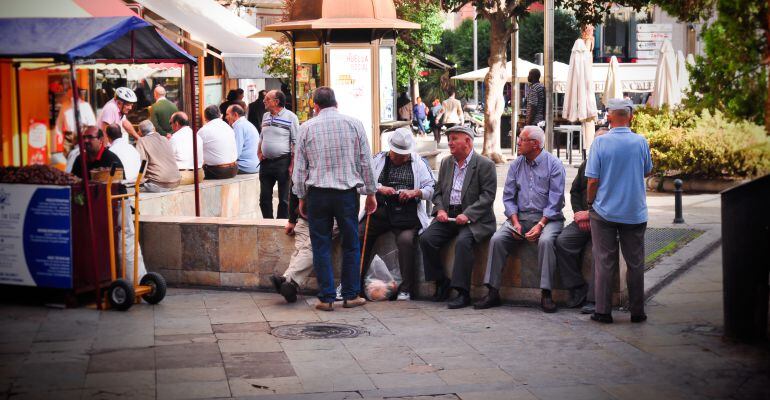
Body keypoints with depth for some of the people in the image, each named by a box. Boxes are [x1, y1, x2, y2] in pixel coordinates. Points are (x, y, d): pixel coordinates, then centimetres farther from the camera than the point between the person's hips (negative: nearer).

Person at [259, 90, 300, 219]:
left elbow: (295, 143, -10)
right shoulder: (265, 116, 13)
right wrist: (259, 153, 10)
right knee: (264, 198, 10)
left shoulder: (290, 117, -7)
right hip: (266, 162, 7)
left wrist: (292, 164, -16)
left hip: (283, 162, -7)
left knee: (284, 199, 1)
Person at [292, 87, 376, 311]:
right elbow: (365, 162, 3)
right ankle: (351, 295, 12)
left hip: (317, 193, 0)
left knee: (321, 246, 5)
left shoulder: (307, 128, 2)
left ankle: (326, 298, 5)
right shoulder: (354, 124, 2)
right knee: (351, 244, 9)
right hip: (347, 192, 0)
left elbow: (300, 167, 4)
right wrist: (370, 193, 11)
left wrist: (301, 197, 13)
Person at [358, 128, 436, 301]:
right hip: (379, 210, 3)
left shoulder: (418, 163, 13)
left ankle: (406, 289, -21)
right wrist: (380, 188, -9)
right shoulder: (379, 160, 17)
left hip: (406, 213, -2)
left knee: (405, 240, -30)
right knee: (359, 236, -18)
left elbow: (431, 189, 6)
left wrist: (415, 192, -12)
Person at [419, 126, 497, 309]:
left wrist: (467, 214, -20)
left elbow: (487, 196, -10)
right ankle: (441, 283, -2)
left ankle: (462, 293, -27)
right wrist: (440, 210, -3)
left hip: (474, 219, -6)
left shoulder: (485, 165, -3)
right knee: (426, 238, -17)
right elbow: (438, 191, 18)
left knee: (463, 241, -33)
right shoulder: (446, 163, 16)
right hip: (448, 216, 6)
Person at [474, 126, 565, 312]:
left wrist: (540, 225, -19)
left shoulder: (553, 164, -4)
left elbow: (555, 201, -9)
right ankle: (493, 292, -16)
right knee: (497, 239, -19)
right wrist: (515, 223, -7)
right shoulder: (516, 165, 12)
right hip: (519, 216, 4)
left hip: (547, 218, -4)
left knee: (546, 241, -34)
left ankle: (546, 294, -28)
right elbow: (508, 197, 9)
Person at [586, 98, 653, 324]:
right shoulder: (641, 142, -6)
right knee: (635, 263, 10)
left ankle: (603, 311, 7)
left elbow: (592, 180, -9)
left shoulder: (600, 142, -10)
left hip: (604, 212, -1)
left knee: (604, 263, 6)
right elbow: (648, 172, 10)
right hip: (634, 213, 1)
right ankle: (637, 311, 15)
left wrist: (590, 203, 6)